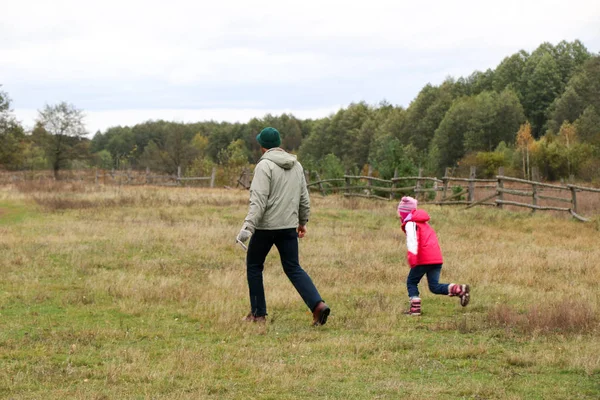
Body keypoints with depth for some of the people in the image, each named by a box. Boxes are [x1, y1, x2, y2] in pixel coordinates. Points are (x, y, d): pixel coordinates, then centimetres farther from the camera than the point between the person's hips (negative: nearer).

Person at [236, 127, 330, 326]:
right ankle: (318, 304, -10)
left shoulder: (265, 166, -11)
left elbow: (258, 200, -21)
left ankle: (258, 313, 14)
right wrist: (302, 221, 29)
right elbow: (304, 199, 16)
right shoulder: (296, 165, 10)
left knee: (254, 266, 12)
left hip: (266, 226, -6)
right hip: (289, 226, 6)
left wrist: (248, 226, -24)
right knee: (293, 268, 9)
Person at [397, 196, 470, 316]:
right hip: (437, 258, 8)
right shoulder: (424, 222, 27)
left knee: (411, 282, 8)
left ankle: (415, 308, -1)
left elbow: (412, 239, -20)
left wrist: (412, 256, -32)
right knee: (434, 286, 4)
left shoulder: (410, 224, -2)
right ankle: (460, 289, -15)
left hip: (424, 259, -8)